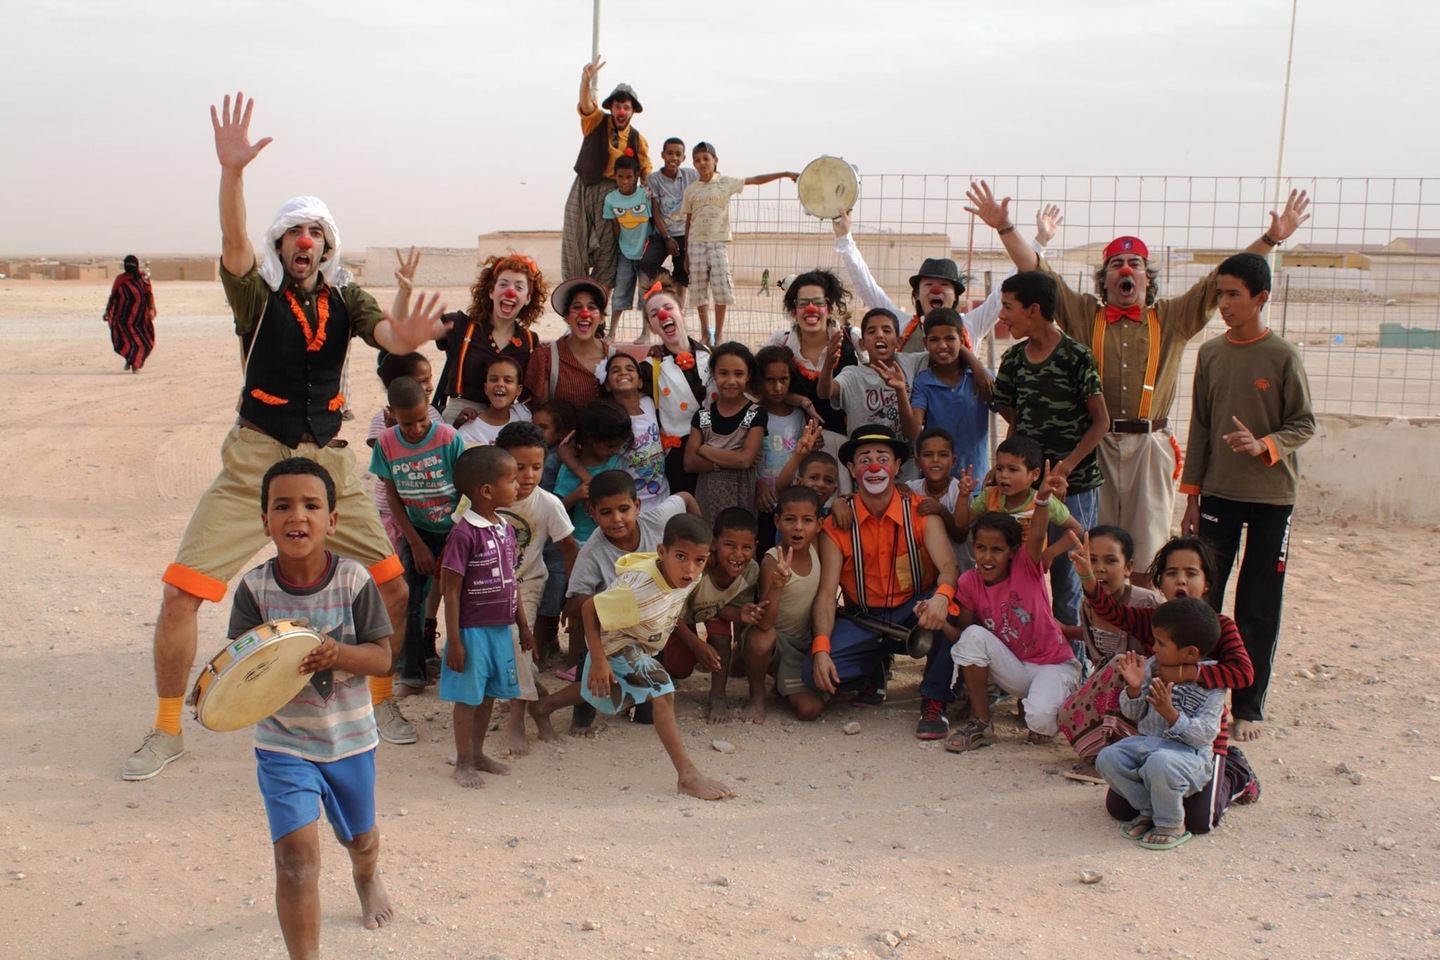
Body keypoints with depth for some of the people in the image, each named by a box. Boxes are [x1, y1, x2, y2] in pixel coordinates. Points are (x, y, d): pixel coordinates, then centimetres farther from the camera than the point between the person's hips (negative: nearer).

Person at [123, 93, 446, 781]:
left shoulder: (345, 302, 5)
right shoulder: (258, 296, -3)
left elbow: (386, 336, -14)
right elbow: (233, 245, -23)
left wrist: (407, 337, -39)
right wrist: (232, 170, -41)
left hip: (328, 464, 2)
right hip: (253, 464, -2)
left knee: (392, 585, -4)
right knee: (180, 593, -8)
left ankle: (382, 700, 20)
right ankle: (166, 731, 11)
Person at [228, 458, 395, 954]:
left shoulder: (354, 580, -14)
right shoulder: (255, 588, -13)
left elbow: (382, 657, -13)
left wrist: (338, 654, -33)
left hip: (350, 737, 2)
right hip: (283, 741, -1)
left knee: (359, 837, 24)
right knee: (296, 852, -15)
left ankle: (367, 876, 60)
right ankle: (304, 955, 1)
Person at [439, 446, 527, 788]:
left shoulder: (505, 528, 5)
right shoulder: (465, 533, -19)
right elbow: (451, 590, -17)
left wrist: (523, 625, 17)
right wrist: (454, 640, -16)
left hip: (501, 629, 7)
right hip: (472, 630, -7)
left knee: (489, 695, 17)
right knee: (468, 697, 5)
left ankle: (478, 753, 33)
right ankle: (463, 762, 19)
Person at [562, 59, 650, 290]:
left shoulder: (637, 140, 3)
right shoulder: (596, 122, 1)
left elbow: (645, 171, 6)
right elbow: (586, 105, -20)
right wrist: (586, 81, -39)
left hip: (612, 193, 0)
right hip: (584, 189, 0)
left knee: (606, 248, 0)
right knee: (575, 243, -2)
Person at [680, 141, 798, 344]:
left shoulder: (726, 183, 3)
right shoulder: (690, 190, 7)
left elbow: (756, 180, 2)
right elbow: (688, 220, 11)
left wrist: (786, 174, -3)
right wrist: (686, 252, 9)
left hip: (719, 242, -2)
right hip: (696, 243, 2)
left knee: (721, 287, -7)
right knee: (700, 289, 2)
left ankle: (718, 335, 3)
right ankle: (705, 334, 12)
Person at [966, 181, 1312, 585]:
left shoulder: (1173, 319, 10)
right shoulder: (1082, 313, 8)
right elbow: (1037, 272, 2)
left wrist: (1272, 238, -4)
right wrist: (1004, 226, -7)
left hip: (1148, 445, 1)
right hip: (1094, 443, 0)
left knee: (1148, 549, 6)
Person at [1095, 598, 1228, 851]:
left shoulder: (1212, 685, -12)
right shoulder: (1152, 667, 3)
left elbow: (1205, 734, -18)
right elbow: (1134, 714, 10)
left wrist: (1170, 713, -30)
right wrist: (1134, 690, -11)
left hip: (1188, 752, -6)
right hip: (1146, 742, 6)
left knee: (1159, 764, -37)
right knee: (1107, 758, -18)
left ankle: (1171, 824, -8)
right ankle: (1147, 810, 6)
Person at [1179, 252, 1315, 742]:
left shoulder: (1283, 356, -7)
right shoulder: (1209, 353, 4)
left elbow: (1304, 424, -2)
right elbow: (1200, 427, 9)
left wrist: (1264, 445, -22)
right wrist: (1192, 496, 7)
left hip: (1271, 498, -3)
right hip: (1218, 493, 3)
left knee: (1259, 608, 3)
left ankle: (1248, 706, 14)